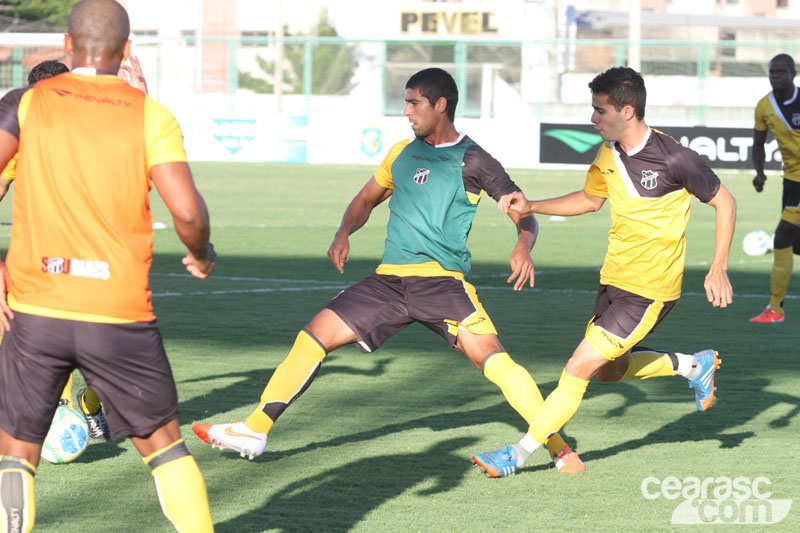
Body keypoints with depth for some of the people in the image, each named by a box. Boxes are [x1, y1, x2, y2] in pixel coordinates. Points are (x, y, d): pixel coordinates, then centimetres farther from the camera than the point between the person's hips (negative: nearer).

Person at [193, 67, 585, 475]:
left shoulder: (472, 161, -1)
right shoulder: (402, 153, 16)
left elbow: (524, 215, 0)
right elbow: (367, 199, 30)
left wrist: (524, 247, -22)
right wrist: (344, 233, 10)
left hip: (442, 281, -6)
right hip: (389, 280, 6)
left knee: (491, 358, -23)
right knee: (313, 335, -2)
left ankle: (558, 448, -16)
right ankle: (255, 431, 6)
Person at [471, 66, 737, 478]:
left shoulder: (673, 159, -21)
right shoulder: (608, 154, 0)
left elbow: (724, 203, -9)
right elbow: (591, 198, 19)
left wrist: (718, 271, -11)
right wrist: (530, 207, 7)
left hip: (650, 290, -8)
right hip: (614, 278, 8)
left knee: (579, 367, -10)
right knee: (609, 370, 20)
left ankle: (519, 454, -1)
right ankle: (693, 365, 37)